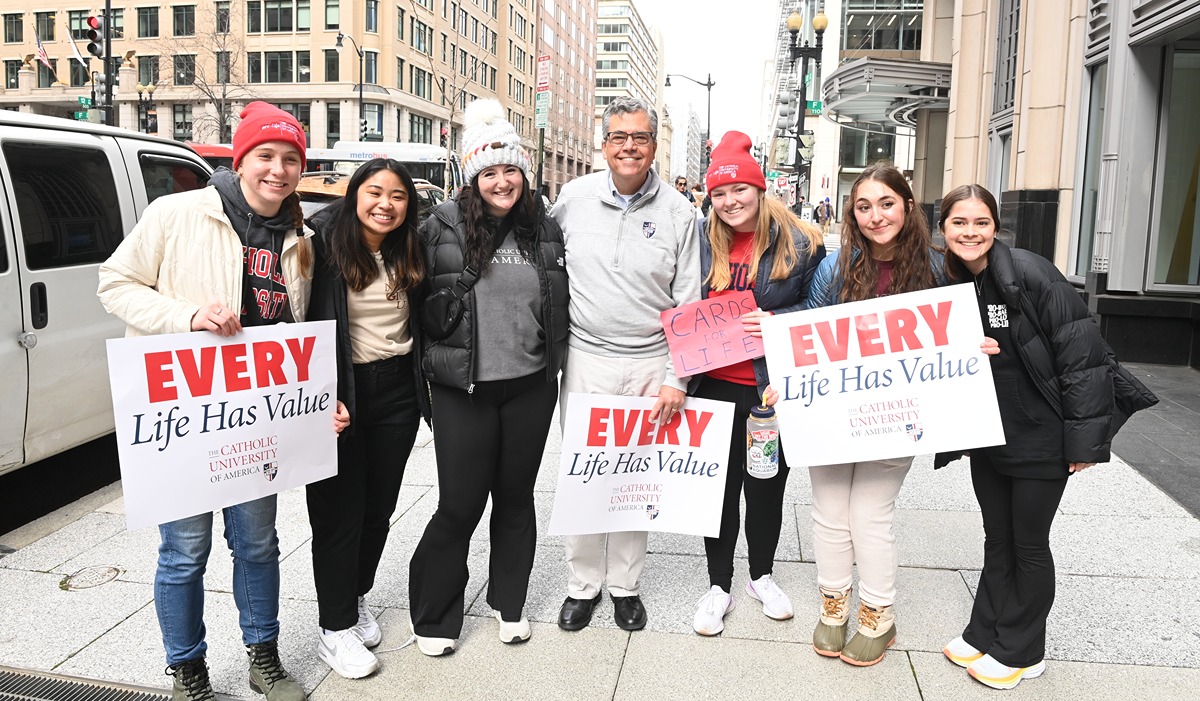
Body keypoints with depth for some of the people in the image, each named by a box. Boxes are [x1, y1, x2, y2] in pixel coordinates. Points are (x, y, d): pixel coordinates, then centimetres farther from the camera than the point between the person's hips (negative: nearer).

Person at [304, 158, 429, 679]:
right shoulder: (323, 244, -10)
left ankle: (357, 597, 36)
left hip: (396, 391, 5)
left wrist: (421, 388, 6)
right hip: (339, 394, -5)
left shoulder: (411, 253, 7)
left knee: (379, 507, 14)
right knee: (340, 510, 3)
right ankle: (335, 627, 17)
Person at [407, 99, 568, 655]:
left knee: (516, 495, 15)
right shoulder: (443, 226, -5)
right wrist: (431, 361, 0)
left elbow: (562, 306, 16)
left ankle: (509, 601, 34)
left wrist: (555, 364, 15)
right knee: (460, 504, 2)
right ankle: (433, 614, 23)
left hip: (530, 388, 3)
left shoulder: (546, 231, 5)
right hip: (464, 389, -3)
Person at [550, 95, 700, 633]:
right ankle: (582, 584, 24)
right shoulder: (573, 198, 2)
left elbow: (688, 303, 0)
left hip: (651, 363, 0)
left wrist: (677, 378, -5)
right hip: (585, 359, 1)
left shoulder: (678, 212, -1)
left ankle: (625, 584, 27)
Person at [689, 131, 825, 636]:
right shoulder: (703, 242, 4)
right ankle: (719, 585, 27)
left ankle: (761, 575, 36)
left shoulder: (800, 243, -5)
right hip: (715, 386, 2)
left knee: (767, 487, 13)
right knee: (718, 486, 10)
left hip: (773, 389, -2)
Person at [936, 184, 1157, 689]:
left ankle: (1021, 651, 25)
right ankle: (985, 634, 33)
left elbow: (1082, 354, -19)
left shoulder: (1031, 275, -18)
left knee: (1029, 545, 8)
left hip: (1041, 438, -5)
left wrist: (1085, 439, -19)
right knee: (997, 540, 18)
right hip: (986, 436, 5)